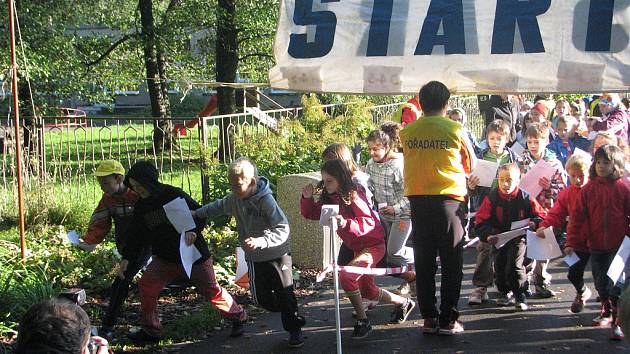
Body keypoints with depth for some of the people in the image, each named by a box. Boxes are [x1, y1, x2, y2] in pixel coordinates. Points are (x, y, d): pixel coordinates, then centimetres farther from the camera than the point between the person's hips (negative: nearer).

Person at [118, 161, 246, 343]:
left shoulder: (173, 194, -17)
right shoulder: (141, 207, 1)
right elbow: (138, 236, 7)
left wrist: (194, 231, -32)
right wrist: (127, 258, -4)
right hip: (165, 257, 5)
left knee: (211, 290, 3)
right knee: (147, 284, -14)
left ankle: (238, 317, 26)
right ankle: (150, 330, -2)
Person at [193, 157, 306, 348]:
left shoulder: (266, 201, -26)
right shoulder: (234, 199, -5)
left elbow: (282, 230, -30)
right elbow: (218, 207, 18)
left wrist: (261, 241, -42)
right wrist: (195, 214, 15)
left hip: (278, 255, -6)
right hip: (255, 259, 6)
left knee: (284, 293, -2)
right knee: (261, 298, 5)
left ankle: (295, 330, 15)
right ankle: (291, 314, 31)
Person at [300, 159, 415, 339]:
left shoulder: (353, 195, -23)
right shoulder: (328, 198, -1)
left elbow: (369, 223, -28)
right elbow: (310, 213, 4)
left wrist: (345, 223, -42)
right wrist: (307, 198, -14)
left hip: (373, 245, -9)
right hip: (357, 248, 9)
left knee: (346, 277, -27)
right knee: (367, 291, 21)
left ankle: (363, 322, -13)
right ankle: (404, 303, 44)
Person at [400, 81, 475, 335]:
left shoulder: (407, 132, 2)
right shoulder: (455, 130, -4)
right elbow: (471, 165, 8)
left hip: (417, 199, 3)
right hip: (447, 198, -3)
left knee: (424, 262, 9)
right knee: (451, 262, 5)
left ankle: (429, 318, 12)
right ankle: (448, 319, 5)